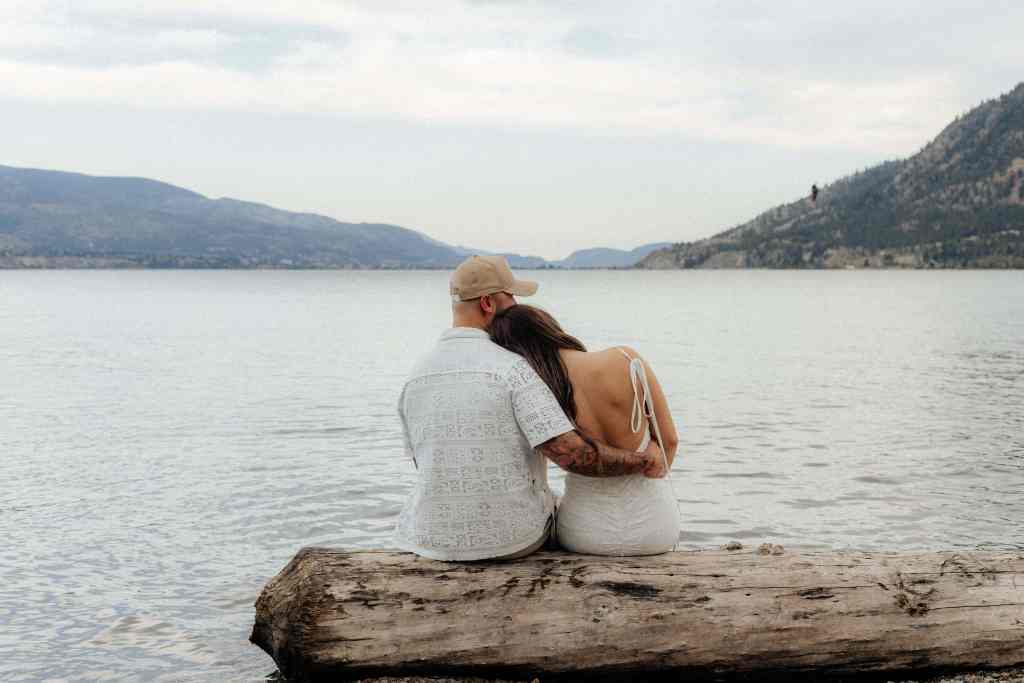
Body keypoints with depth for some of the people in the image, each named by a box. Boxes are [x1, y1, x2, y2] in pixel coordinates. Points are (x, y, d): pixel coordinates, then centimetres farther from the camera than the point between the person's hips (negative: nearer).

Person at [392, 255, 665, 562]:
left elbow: (424, 464, 9)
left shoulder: (416, 376, -2)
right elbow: (571, 453, -24)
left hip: (435, 539, 3)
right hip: (516, 538, -3)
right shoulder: (512, 368, -17)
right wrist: (644, 461, -11)